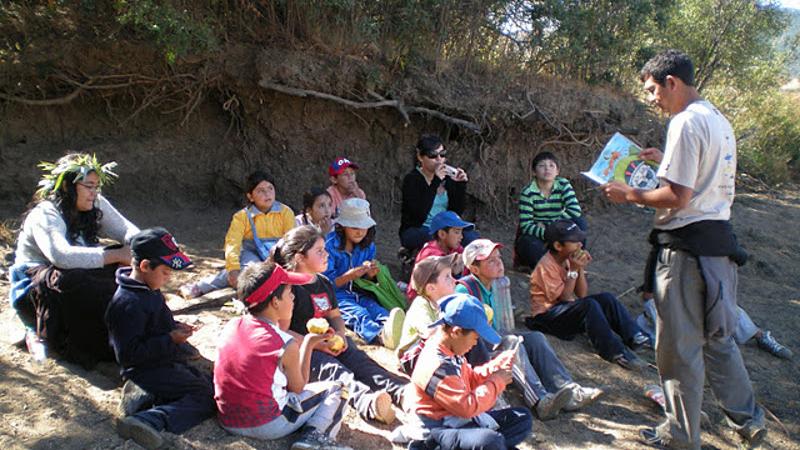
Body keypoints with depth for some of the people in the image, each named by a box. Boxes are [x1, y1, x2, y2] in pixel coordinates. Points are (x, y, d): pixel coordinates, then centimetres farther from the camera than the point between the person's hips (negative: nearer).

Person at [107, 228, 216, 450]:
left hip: (168, 363, 10)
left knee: (213, 384, 4)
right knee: (208, 397, -19)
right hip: (147, 371, -10)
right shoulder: (128, 304, -21)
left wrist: (177, 327, 5)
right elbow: (128, 354, -23)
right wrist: (170, 340, -22)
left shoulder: (149, 289, 9)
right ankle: (149, 420, -31)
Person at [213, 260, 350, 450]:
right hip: (268, 425, -6)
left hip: (228, 421, 6)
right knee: (335, 390, 9)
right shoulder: (287, 346, -17)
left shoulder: (231, 326, -2)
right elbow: (298, 388, -1)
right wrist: (308, 344, 5)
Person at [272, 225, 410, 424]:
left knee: (359, 359, -19)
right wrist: (317, 344, -20)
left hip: (330, 342, 7)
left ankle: (401, 392, -42)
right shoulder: (289, 288, -12)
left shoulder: (324, 283, 15)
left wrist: (340, 334, 0)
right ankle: (366, 402, -62)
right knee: (331, 368, -34)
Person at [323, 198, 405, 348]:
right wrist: (352, 274, -21)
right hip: (336, 296, -5)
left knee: (376, 309, -29)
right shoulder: (330, 246, -8)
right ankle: (381, 335, -68)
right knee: (359, 314, -36)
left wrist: (370, 275, -6)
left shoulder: (368, 246, 11)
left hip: (359, 295, 5)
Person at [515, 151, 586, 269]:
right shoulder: (528, 193, -17)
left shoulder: (563, 185, -8)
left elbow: (575, 211, -22)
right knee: (530, 244, -38)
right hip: (534, 238, -3)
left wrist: (547, 225, -22)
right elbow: (526, 226, -23)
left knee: (579, 222, -22)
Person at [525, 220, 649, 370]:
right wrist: (573, 270, -22)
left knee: (606, 298, -9)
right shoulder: (546, 266, -19)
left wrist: (581, 268, -12)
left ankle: (635, 337, -16)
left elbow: (582, 295, 1)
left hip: (568, 308, 8)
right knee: (590, 306, -31)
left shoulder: (571, 258, 4)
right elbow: (564, 298, -22)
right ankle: (616, 353, -31)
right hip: (547, 315, -8)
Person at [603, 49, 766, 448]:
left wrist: (629, 195, -8)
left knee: (679, 345, 3)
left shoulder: (686, 123, -15)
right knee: (717, 337, 21)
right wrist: (664, 161, 22)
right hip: (719, 237, 10)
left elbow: (677, 196, -20)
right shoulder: (719, 120, 15)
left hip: (687, 242, -10)